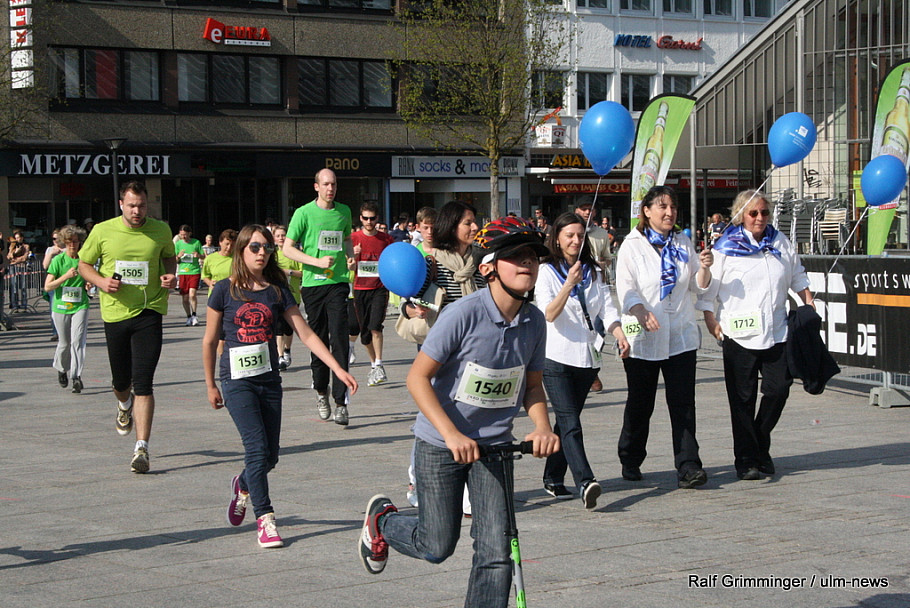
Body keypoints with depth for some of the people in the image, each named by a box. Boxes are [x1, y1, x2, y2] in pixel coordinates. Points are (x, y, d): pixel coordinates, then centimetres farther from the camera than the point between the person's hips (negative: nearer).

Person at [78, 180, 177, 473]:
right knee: (121, 381, 15)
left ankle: (141, 448, -12)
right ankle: (124, 406, 53)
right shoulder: (103, 231, -3)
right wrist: (101, 281, -11)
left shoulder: (160, 231, 0)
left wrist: (170, 275, -2)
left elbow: (169, 256, 20)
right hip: (115, 313, 1)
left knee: (143, 383, -11)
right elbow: (84, 264, 9)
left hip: (149, 312, -1)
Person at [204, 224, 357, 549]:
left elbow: (306, 334, 2)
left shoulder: (277, 291, 4)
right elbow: (210, 341, 5)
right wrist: (210, 385, 7)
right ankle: (264, 520, -9)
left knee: (270, 456, 7)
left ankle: (243, 485, 39)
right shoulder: (225, 290, -3)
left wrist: (338, 369, -5)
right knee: (257, 447, -15)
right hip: (237, 381, -3)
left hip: (269, 380, 4)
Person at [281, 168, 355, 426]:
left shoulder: (344, 211, 10)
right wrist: (317, 262, -14)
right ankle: (321, 391, 28)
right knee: (318, 340, 7)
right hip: (312, 283, -1)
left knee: (339, 340, -10)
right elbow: (288, 248, -3)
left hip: (338, 282, 1)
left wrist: (350, 256, 8)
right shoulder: (304, 213, -2)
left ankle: (340, 401, -11)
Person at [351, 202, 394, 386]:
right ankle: (373, 365, 21)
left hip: (380, 288, -1)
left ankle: (379, 366, -12)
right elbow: (351, 267, 0)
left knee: (375, 326, -18)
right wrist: (354, 256, -19)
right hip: (360, 289, 1)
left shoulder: (386, 239, 5)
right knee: (365, 331, 6)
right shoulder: (353, 238, 4)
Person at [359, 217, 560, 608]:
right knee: (437, 547, 7)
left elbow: (532, 385, 8)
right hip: (441, 444, -4)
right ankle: (382, 519, 38)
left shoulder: (534, 321, -5)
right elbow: (418, 377, -18)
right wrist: (452, 434, -27)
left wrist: (542, 427, -12)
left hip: (494, 444, 4)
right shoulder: (464, 314, -21)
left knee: (496, 553, -6)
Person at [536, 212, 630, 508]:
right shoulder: (546, 272, -2)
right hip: (557, 358, -5)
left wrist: (619, 334, -15)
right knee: (570, 424, -15)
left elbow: (607, 308, 4)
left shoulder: (594, 271, 13)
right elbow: (549, 314, -14)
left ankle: (553, 480, 19)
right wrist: (569, 285, -27)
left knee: (567, 421, 10)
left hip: (587, 357, 5)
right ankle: (585, 482, -27)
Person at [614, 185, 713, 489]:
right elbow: (625, 289, -8)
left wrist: (704, 268, -6)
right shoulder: (632, 245, 0)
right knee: (640, 402, 7)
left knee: (683, 402, -6)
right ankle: (630, 461, 25)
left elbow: (698, 286, 15)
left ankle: (688, 466, -8)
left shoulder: (683, 243, 11)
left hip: (681, 335, 3)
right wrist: (642, 313, -26)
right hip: (643, 337, -2)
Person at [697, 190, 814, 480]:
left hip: (777, 332, 4)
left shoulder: (780, 242, 13)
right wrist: (710, 318, -8)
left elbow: (797, 276, 24)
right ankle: (746, 459, 4)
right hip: (739, 334, -4)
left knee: (778, 389, -1)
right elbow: (708, 287, -1)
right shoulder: (725, 247, -1)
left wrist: (809, 304, 15)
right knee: (743, 399, -2)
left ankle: (761, 447, 21)